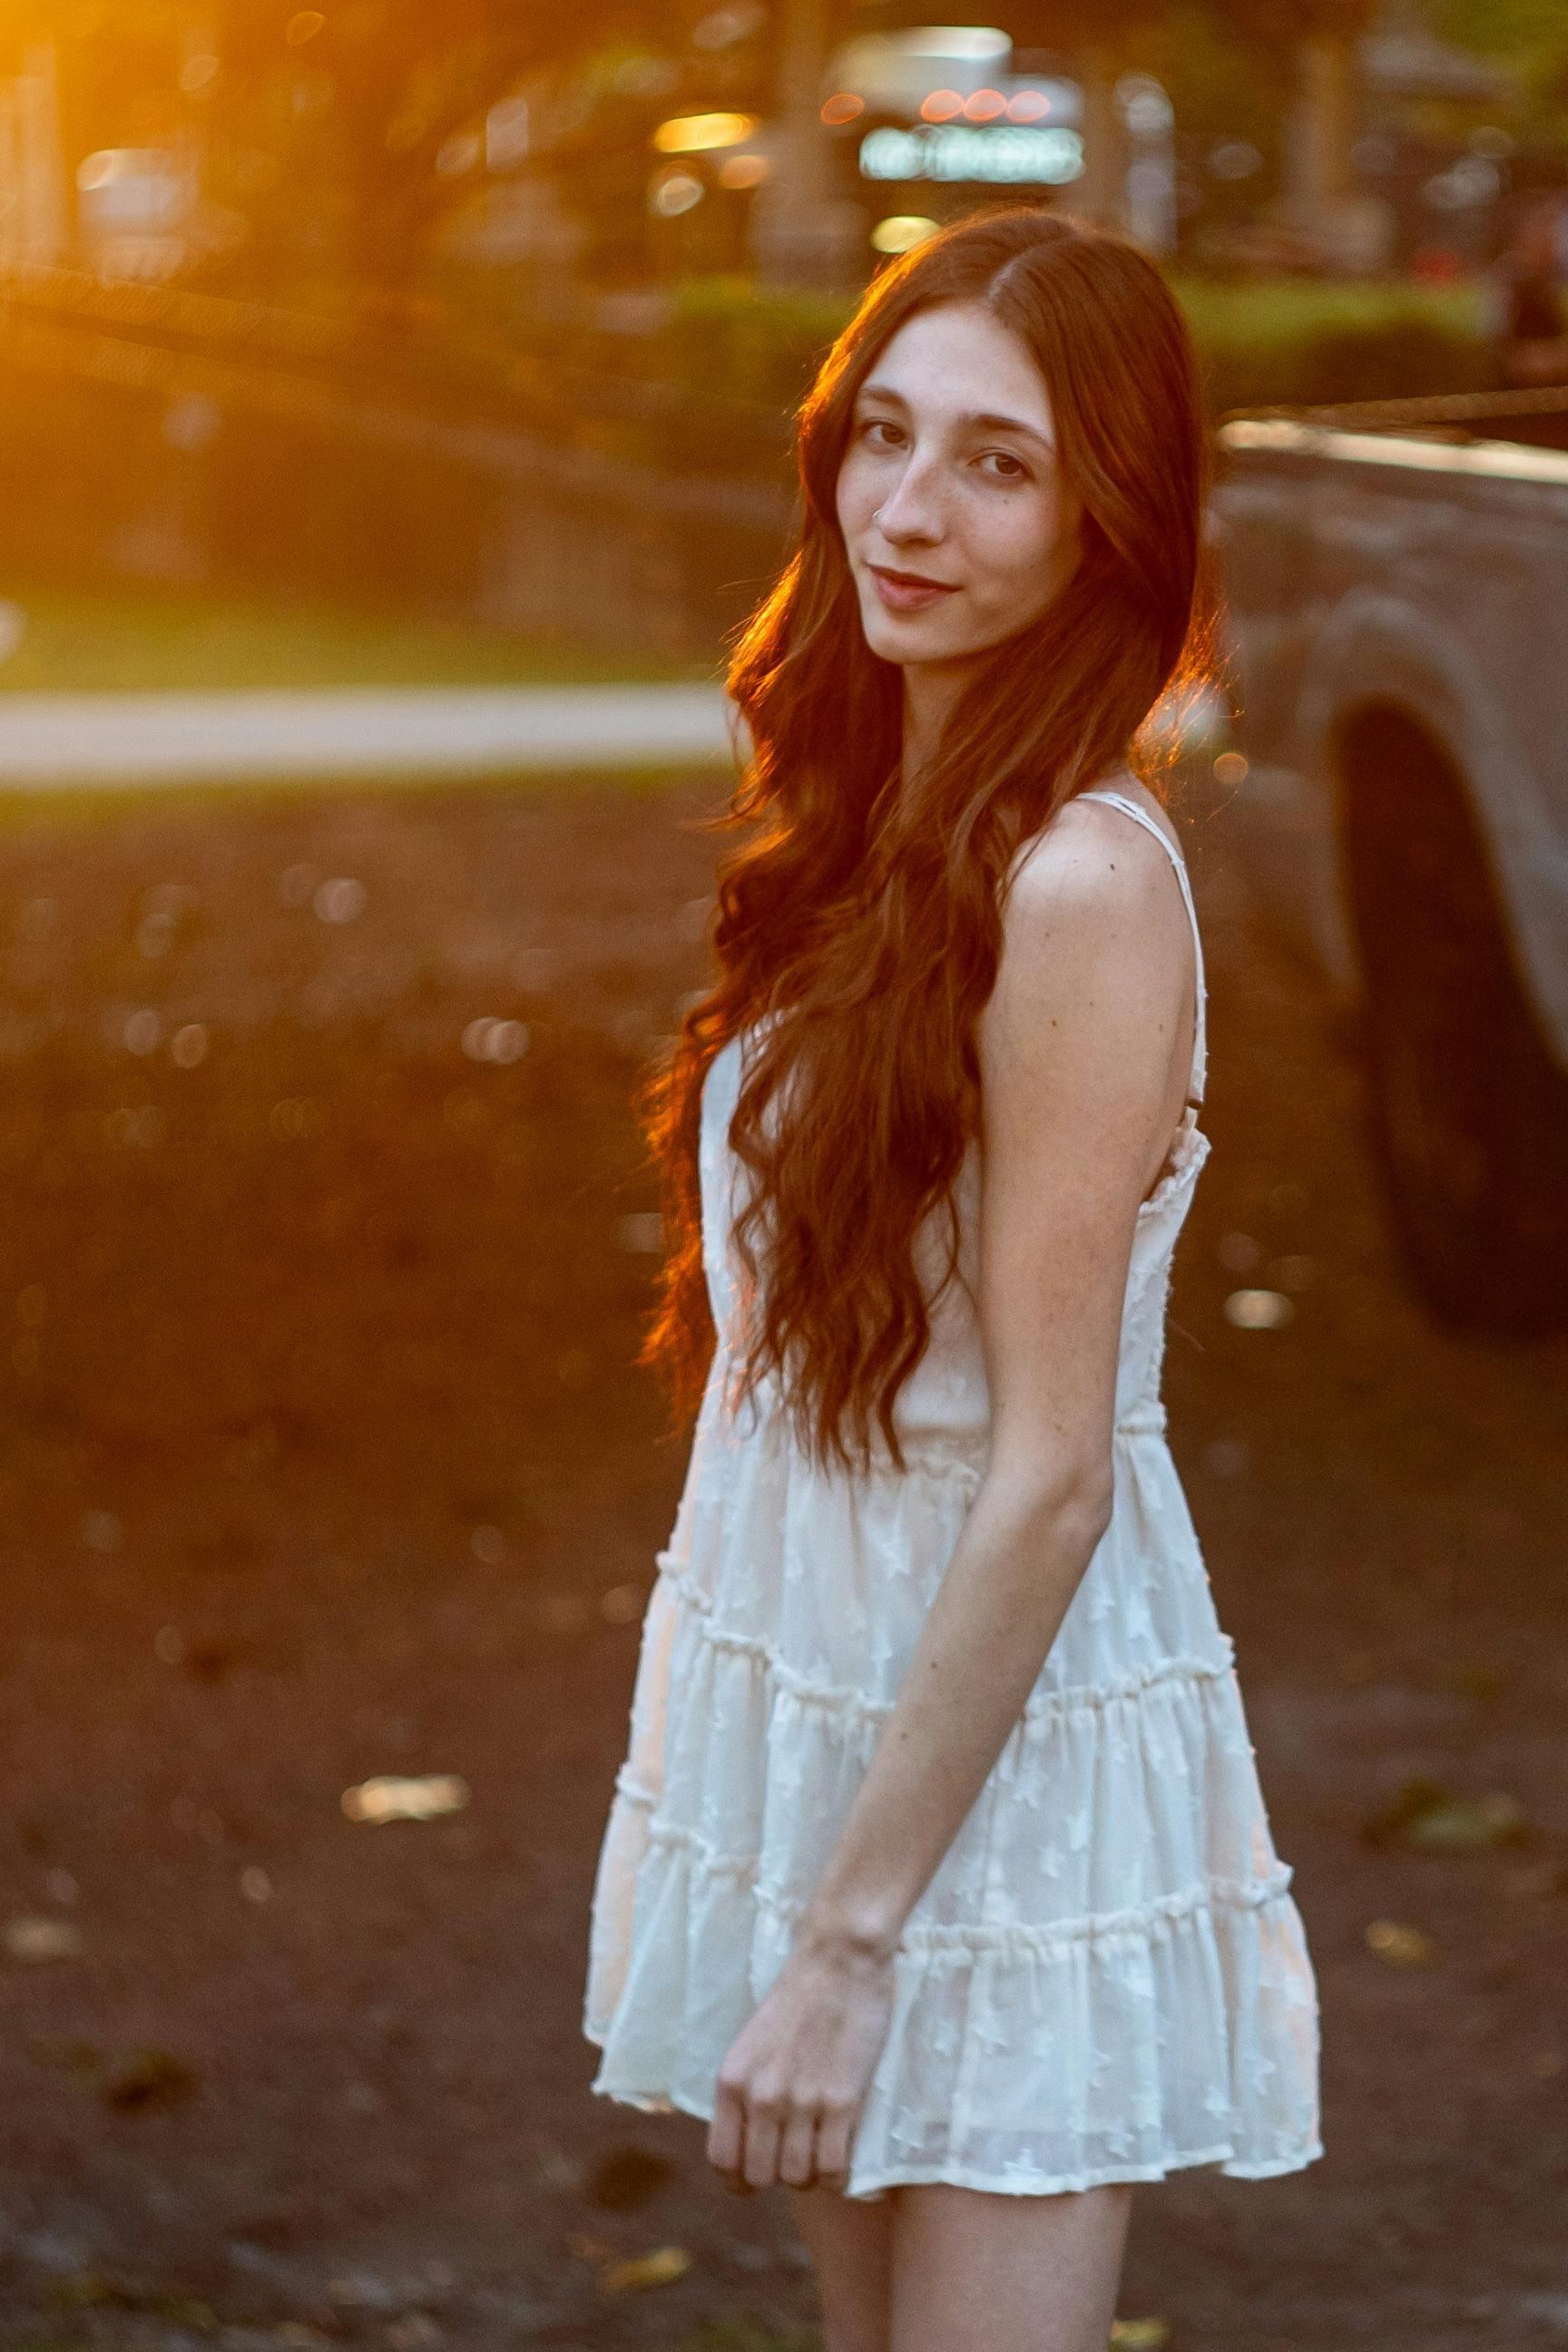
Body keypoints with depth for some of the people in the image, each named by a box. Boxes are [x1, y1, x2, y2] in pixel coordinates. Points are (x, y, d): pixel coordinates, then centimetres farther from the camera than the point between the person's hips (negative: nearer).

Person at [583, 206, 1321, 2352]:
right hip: (817, 1691, 8)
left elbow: (1048, 1474, -21)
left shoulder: (1080, 885, -21)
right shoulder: (880, 826, 6)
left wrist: (845, 1939, -19)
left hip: (1002, 1750, -8)